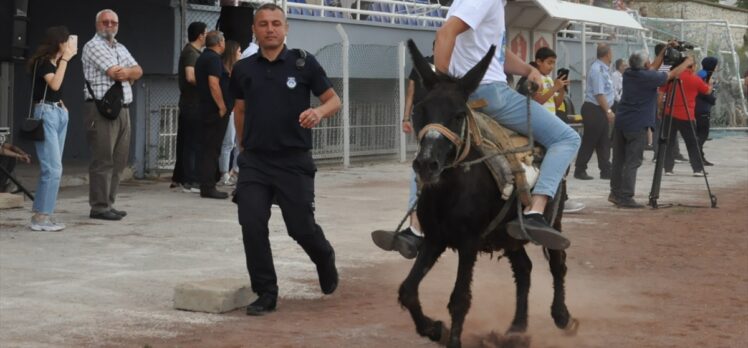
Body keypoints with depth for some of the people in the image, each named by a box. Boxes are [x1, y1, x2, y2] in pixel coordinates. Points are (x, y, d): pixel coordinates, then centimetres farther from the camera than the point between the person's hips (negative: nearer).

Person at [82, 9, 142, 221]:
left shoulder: (121, 48, 22)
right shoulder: (93, 46, -4)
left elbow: (138, 71, 12)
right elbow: (115, 73, -13)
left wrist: (126, 73, -7)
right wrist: (128, 73, 6)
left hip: (122, 109, 8)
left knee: (119, 160, 8)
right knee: (103, 160, -8)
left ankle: (108, 204, 14)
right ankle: (99, 207, -6)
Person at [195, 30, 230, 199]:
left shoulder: (202, 58, 16)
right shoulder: (214, 58, -14)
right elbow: (213, 84, -22)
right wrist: (222, 107, -19)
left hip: (205, 109, 10)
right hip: (215, 111, -10)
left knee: (207, 148, 13)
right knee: (212, 149, -8)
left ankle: (206, 185, 18)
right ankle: (208, 187, -7)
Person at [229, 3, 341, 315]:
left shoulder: (304, 63, -2)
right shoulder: (243, 69, 5)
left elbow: (334, 100, 1)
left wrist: (319, 111, -20)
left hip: (294, 161, -2)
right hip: (254, 161, 2)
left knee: (301, 227, 2)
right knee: (252, 226, -8)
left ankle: (325, 259, 37)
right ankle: (265, 294, 5)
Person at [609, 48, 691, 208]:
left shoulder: (628, 74, 8)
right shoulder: (648, 77, -13)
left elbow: (653, 69, 24)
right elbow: (673, 73, 1)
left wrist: (664, 51, 27)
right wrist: (686, 63, 18)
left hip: (621, 122, 8)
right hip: (637, 125, -8)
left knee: (619, 160, 12)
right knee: (632, 162, -6)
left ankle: (615, 193, 18)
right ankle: (625, 197, -8)